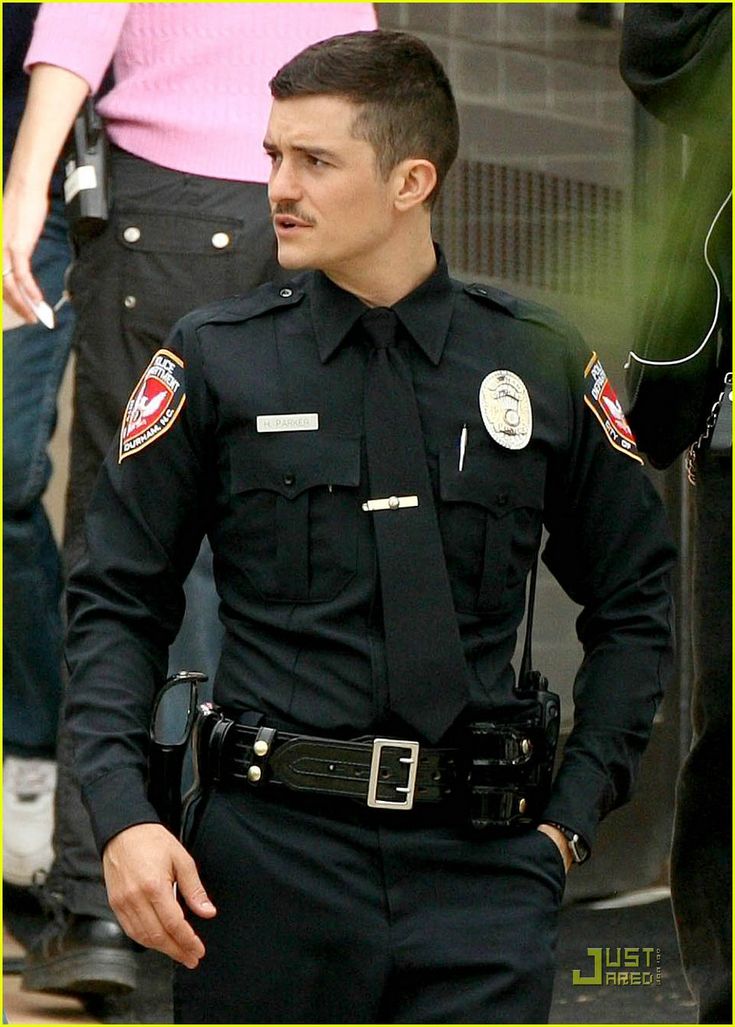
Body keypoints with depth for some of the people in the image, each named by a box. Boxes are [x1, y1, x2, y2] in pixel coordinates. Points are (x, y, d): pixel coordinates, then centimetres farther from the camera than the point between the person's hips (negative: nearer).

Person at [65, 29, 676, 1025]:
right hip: (272, 853, 0)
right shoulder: (216, 361, 3)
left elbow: (632, 603, 16)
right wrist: (124, 817, -8)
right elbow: (117, 602, 5)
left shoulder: (543, 365, 6)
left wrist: (572, 815, 6)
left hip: (483, 867, 0)